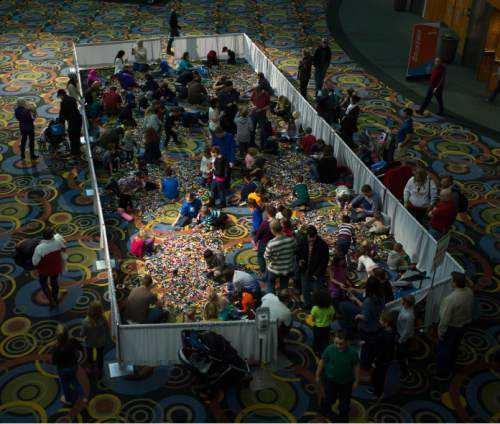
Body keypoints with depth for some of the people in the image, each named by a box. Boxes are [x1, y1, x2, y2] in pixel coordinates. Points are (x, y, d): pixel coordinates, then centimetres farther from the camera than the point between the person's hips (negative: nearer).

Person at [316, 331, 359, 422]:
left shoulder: (352, 352, -24)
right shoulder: (329, 349, -23)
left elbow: (356, 367, -9)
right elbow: (322, 362, -9)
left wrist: (356, 381, -2)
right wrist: (318, 375, 0)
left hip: (346, 381, 0)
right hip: (330, 379, 0)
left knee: (344, 403, 14)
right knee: (330, 398, 18)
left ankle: (343, 420, 38)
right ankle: (325, 409, 52)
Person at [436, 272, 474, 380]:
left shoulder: (451, 299, -37)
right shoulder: (469, 292, -14)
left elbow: (445, 318, -27)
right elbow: (470, 308, 4)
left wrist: (441, 331, -14)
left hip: (451, 327, -7)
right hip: (464, 324, 7)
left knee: (444, 349, 14)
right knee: (455, 347, 27)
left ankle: (443, 373, 30)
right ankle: (449, 367, 48)